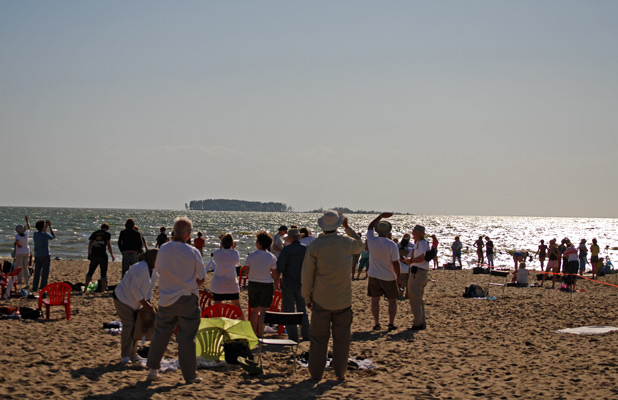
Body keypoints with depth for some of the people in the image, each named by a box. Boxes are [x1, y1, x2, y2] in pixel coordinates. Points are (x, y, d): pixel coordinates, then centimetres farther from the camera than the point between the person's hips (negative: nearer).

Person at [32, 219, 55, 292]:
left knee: (37, 273, 10)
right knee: (45, 273, 0)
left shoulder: (35, 234, 2)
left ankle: (34, 288, 12)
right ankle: (43, 288, -1)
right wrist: (50, 226, 8)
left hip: (37, 256, 6)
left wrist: (46, 225, 23)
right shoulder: (45, 235, -16)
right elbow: (53, 236, 4)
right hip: (45, 256, -6)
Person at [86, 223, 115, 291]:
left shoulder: (94, 233, 14)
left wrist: (89, 254, 14)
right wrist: (112, 255, 1)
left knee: (90, 272, 9)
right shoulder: (107, 234, 3)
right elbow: (108, 245, -4)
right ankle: (103, 290, 3)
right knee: (103, 273, 4)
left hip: (94, 255, 3)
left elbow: (90, 244, 10)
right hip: (102, 255, -3)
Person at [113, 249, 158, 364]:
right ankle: (125, 357, -6)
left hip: (133, 302, 10)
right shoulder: (141, 269, -27)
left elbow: (149, 288, 14)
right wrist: (144, 303, -21)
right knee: (128, 325, -12)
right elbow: (134, 288, -27)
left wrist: (148, 302, 1)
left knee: (135, 326, 10)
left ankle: (132, 355, 19)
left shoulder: (153, 271, 5)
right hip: (123, 299, -10)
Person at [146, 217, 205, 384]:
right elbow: (202, 278, -5)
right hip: (188, 300, -3)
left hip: (167, 299, 3)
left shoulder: (163, 249, -3)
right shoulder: (192, 252, -12)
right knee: (187, 338, 3)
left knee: (160, 334, 16)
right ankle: (189, 375, 8)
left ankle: (153, 368, 24)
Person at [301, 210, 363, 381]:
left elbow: (307, 274, -5)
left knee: (318, 337, 6)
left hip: (321, 299, -1)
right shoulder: (346, 242, -3)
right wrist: (348, 227, 26)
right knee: (341, 337, 10)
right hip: (343, 298, 1)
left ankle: (316, 373, 9)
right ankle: (340, 372, 14)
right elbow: (359, 244, 23)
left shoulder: (314, 246, -8)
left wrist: (307, 297, 6)